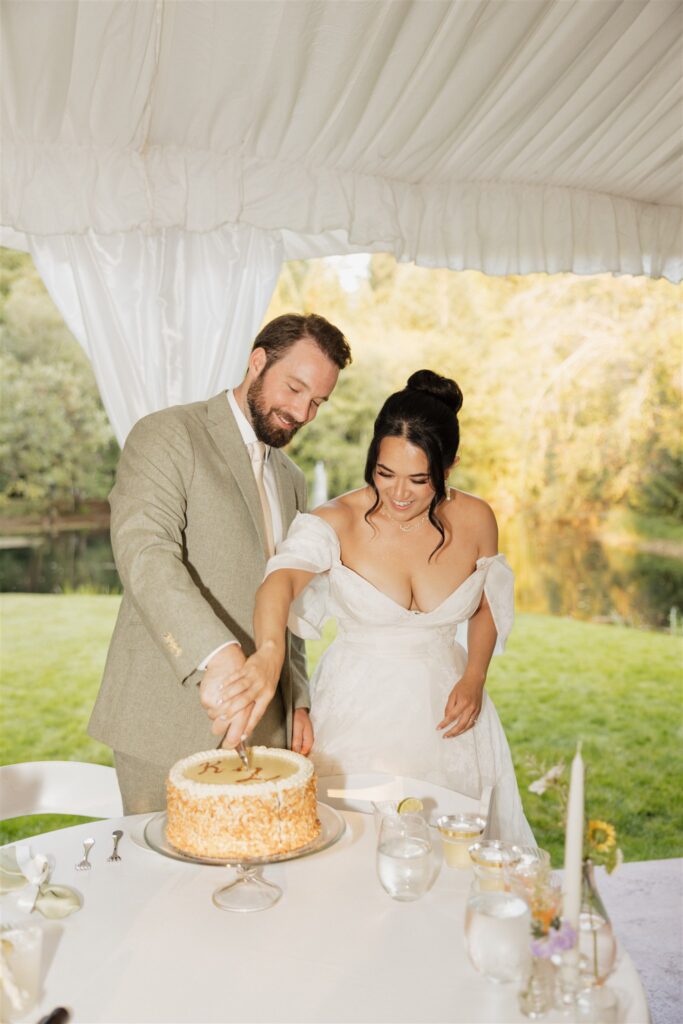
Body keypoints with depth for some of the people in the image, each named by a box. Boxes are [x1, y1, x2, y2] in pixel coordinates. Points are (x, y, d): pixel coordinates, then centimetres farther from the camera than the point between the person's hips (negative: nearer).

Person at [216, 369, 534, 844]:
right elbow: (282, 578, -38)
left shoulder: (475, 520, -7)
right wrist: (269, 651, -58)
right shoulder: (337, 522, -17)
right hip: (358, 711, -2)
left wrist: (474, 679, -5)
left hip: (444, 708, 3)